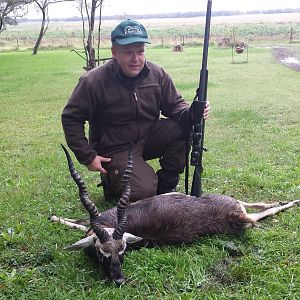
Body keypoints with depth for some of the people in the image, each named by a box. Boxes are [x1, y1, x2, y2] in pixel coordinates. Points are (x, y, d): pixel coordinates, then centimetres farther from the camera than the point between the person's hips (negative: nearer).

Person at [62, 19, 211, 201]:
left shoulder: (157, 74, -5)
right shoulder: (93, 81, -17)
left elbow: (175, 105, 4)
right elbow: (71, 118, -10)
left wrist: (191, 113, -20)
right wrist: (87, 156, -13)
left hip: (149, 138, 5)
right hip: (116, 150, -5)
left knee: (184, 125, -19)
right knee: (144, 191, -25)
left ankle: (166, 184, -1)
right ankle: (112, 180, 11)